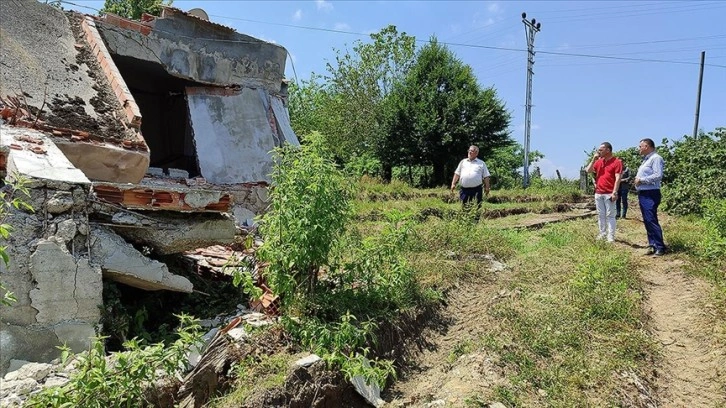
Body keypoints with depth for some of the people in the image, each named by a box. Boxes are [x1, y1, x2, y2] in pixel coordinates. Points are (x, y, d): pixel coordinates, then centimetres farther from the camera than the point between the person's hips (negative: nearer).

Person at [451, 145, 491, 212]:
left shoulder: (481, 163, 9)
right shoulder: (463, 162, 15)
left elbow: (486, 176, 7)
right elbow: (457, 173, 15)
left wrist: (487, 187, -1)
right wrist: (453, 183, 6)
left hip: (476, 189, -2)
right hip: (464, 189, 2)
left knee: (477, 207, 0)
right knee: (464, 207, 4)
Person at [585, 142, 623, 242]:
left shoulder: (617, 162, -6)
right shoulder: (599, 161, 13)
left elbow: (617, 178, -11)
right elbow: (588, 170, 12)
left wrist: (615, 192, -17)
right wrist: (594, 159, 3)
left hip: (609, 194, -6)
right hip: (598, 193, 6)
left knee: (610, 215, -2)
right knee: (600, 215, 10)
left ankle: (611, 236, 0)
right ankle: (602, 234, 17)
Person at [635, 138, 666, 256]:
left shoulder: (655, 158, -11)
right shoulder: (646, 159, 20)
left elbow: (658, 175, -22)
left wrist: (641, 180, -16)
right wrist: (637, 179, 5)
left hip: (650, 194, -10)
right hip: (643, 194, 10)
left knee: (651, 221, -12)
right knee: (647, 221, 11)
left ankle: (660, 247, -8)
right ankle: (652, 245, 18)